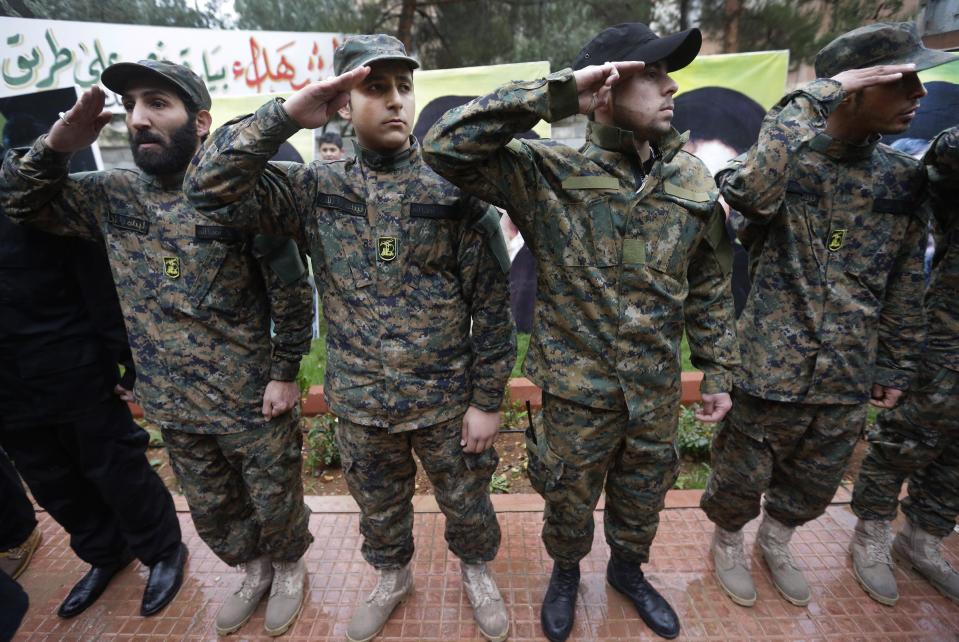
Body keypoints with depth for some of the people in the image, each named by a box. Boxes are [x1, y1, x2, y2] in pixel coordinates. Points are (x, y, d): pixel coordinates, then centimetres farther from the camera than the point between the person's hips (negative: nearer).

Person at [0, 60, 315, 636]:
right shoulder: (113, 195, 1)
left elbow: (292, 291, -13)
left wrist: (285, 372, -11)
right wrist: (55, 147, -8)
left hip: (253, 404, -5)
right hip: (173, 407, 6)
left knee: (276, 504, 16)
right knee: (212, 512, 24)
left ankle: (289, 567, 47)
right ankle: (254, 570, 52)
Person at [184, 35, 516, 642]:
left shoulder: (457, 188, -10)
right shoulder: (316, 190, -3)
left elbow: (492, 306, -9)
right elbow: (210, 187, -12)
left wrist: (488, 400, -8)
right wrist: (286, 115, -20)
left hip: (448, 399, -1)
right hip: (360, 403, 2)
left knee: (466, 501, 21)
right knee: (379, 506, 25)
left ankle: (478, 570, 52)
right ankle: (392, 576, 55)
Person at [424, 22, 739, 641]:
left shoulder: (693, 182, -4)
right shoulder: (549, 173, -15)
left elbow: (711, 286, 5)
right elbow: (446, 145, -26)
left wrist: (719, 372, 7)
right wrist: (557, 93, -29)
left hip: (659, 390, 4)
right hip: (578, 389, -3)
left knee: (643, 493, 25)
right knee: (569, 499, 20)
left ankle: (629, 569, 57)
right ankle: (566, 573, 53)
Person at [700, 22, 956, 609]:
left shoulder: (905, 178, 3)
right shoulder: (786, 160, -11)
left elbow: (906, 285, 9)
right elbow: (749, 193, -38)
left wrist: (896, 365, 11)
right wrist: (814, 99, -29)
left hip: (848, 379, 5)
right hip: (770, 370, -5)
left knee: (815, 485, 23)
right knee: (742, 479, 14)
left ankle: (776, 541, 51)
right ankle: (728, 542, 43)